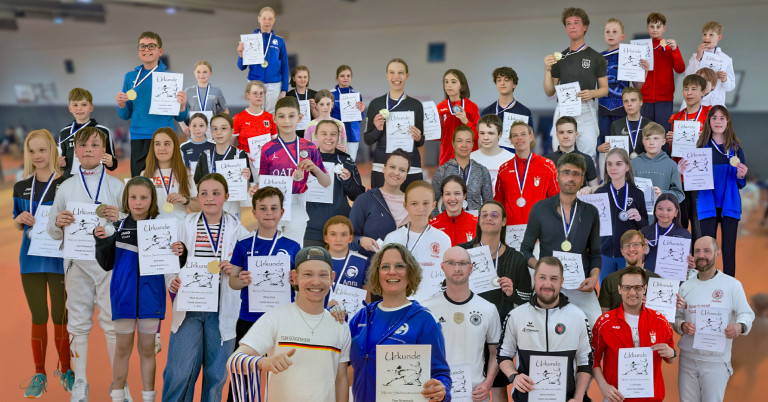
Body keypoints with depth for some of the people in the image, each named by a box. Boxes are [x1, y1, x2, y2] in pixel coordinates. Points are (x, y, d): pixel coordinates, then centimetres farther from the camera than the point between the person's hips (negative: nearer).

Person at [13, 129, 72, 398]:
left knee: (61, 317, 4)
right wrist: (20, 219, -5)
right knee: (38, 317, 8)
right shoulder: (22, 188, 8)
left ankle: (66, 370, 21)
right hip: (31, 258, 3)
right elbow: (17, 225, 16)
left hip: (59, 258, -3)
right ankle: (39, 374, 19)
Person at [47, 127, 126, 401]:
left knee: (113, 322, 1)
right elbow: (53, 233, 11)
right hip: (77, 262, 1)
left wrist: (118, 218, -15)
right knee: (78, 322, 6)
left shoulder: (116, 186, 5)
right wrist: (59, 223, -11)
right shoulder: (65, 188, 8)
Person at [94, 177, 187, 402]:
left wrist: (180, 253, -21)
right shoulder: (117, 228, 1)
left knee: (147, 349, 10)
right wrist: (101, 241, -11)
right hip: (124, 294, 1)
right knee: (122, 348, 9)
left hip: (150, 296, 0)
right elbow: (106, 264, 4)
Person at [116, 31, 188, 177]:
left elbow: (180, 118, 5)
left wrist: (182, 105, -15)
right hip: (138, 138, 3)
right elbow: (126, 116, 15)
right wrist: (121, 105, -6)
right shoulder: (131, 77, 12)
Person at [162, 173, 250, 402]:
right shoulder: (185, 226, 5)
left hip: (221, 310, 0)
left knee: (216, 373, 7)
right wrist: (172, 283, -12)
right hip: (189, 308, 0)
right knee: (180, 372, -6)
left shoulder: (237, 230, 4)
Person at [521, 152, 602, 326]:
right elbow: (526, 249, 9)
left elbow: (595, 253, 17)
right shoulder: (540, 209, 6)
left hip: (581, 286, 1)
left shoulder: (590, 212, 12)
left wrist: (594, 276, -3)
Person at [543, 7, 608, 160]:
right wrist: (547, 70, -4)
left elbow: (604, 89, 8)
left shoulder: (596, 57, 7)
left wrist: (592, 93, -13)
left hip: (586, 109, -2)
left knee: (587, 156, -6)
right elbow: (549, 92, 11)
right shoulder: (559, 58, 14)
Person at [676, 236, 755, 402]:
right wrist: (682, 326, -10)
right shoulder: (686, 286, 7)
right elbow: (677, 316, 13)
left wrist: (739, 327, -20)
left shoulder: (732, 284, -3)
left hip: (716, 361, -3)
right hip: (687, 358, 3)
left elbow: (747, 314, 1)